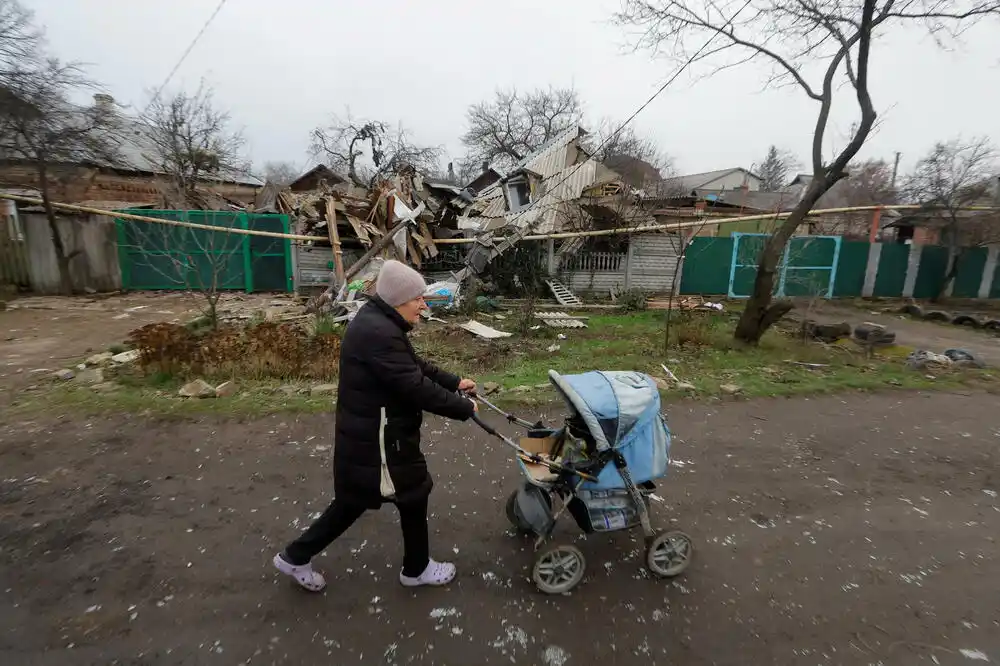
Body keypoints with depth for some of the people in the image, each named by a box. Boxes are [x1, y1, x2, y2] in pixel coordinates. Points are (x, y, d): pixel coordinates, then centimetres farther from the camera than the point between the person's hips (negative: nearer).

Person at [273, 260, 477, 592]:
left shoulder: (379, 321, 7)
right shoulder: (379, 333, -28)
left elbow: (416, 366, 14)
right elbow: (416, 387, -30)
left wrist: (455, 382, 11)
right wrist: (463, 409, -18)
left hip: (366, 433, 10)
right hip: (378, 438, -10)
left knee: (354, 499, 24)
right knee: (413, 495, 11)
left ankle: (296, 556, 41)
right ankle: (417, 569, 36)